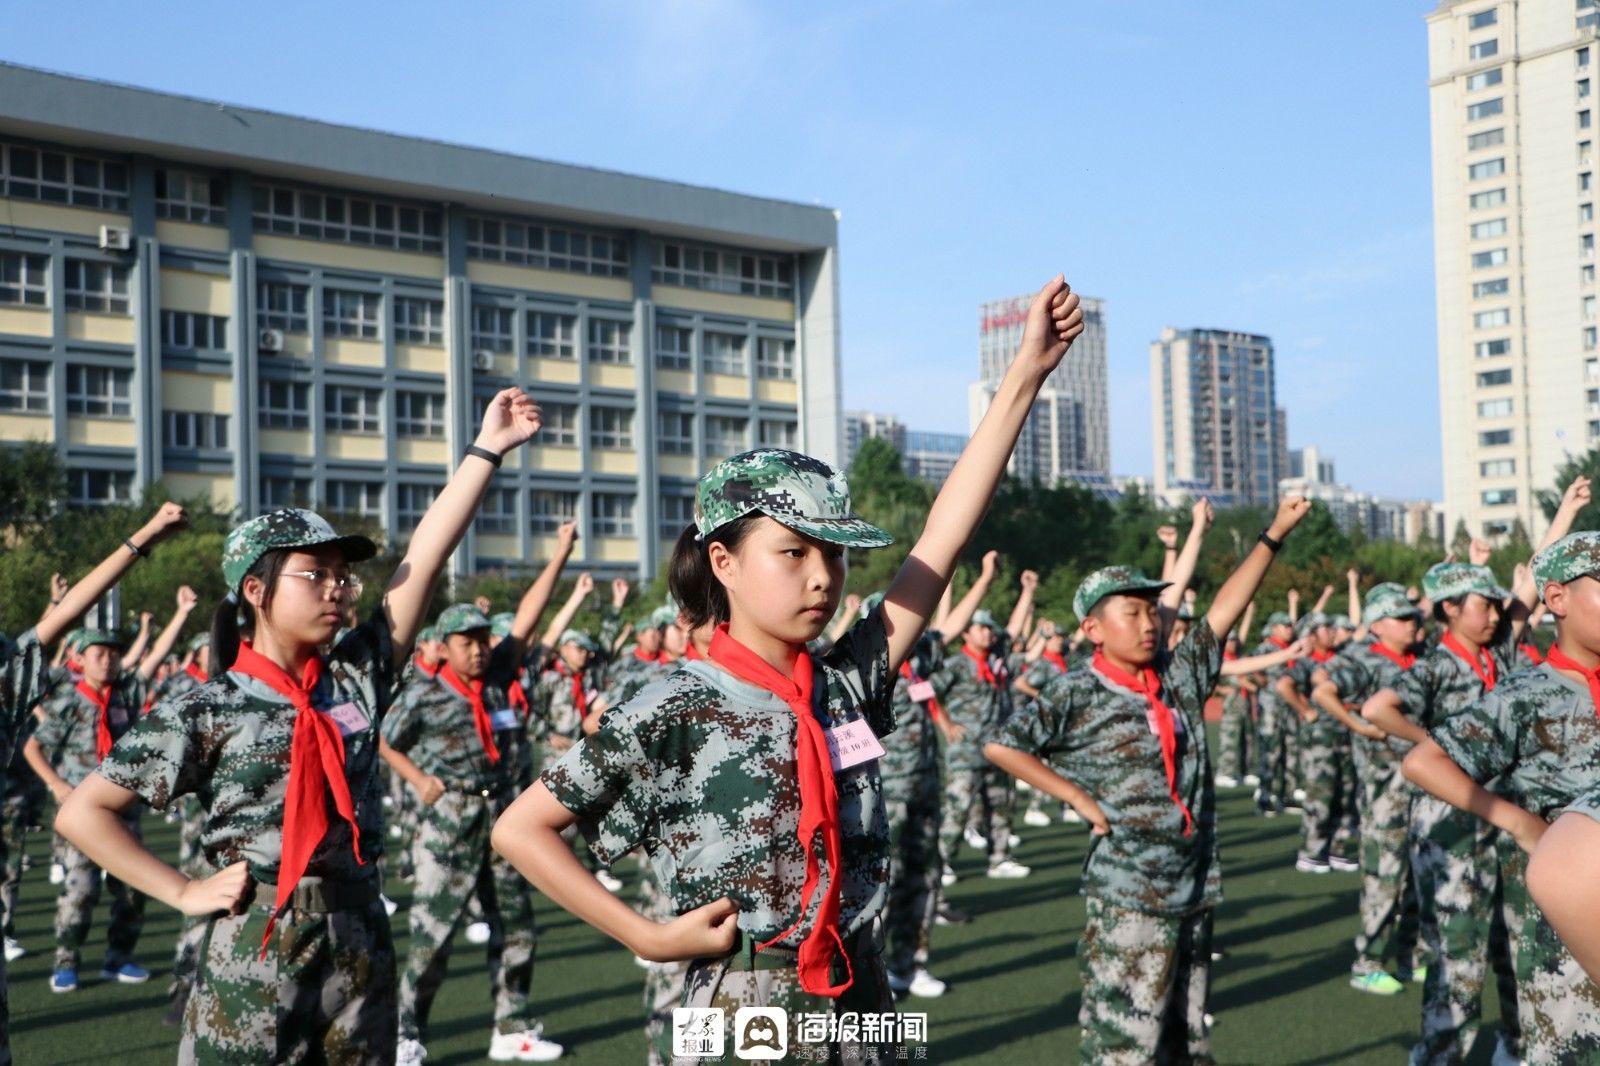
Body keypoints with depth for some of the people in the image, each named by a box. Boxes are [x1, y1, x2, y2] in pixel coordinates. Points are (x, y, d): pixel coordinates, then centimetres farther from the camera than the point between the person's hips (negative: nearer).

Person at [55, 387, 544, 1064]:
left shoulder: (356, 678, 4)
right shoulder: (208, 710, -6)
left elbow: (425, 556, 0)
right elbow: (82, 812, -2)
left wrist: (487, 448, -2)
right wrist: (184, 893, -6)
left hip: (360, 946, 4)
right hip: (254, 956, -4)